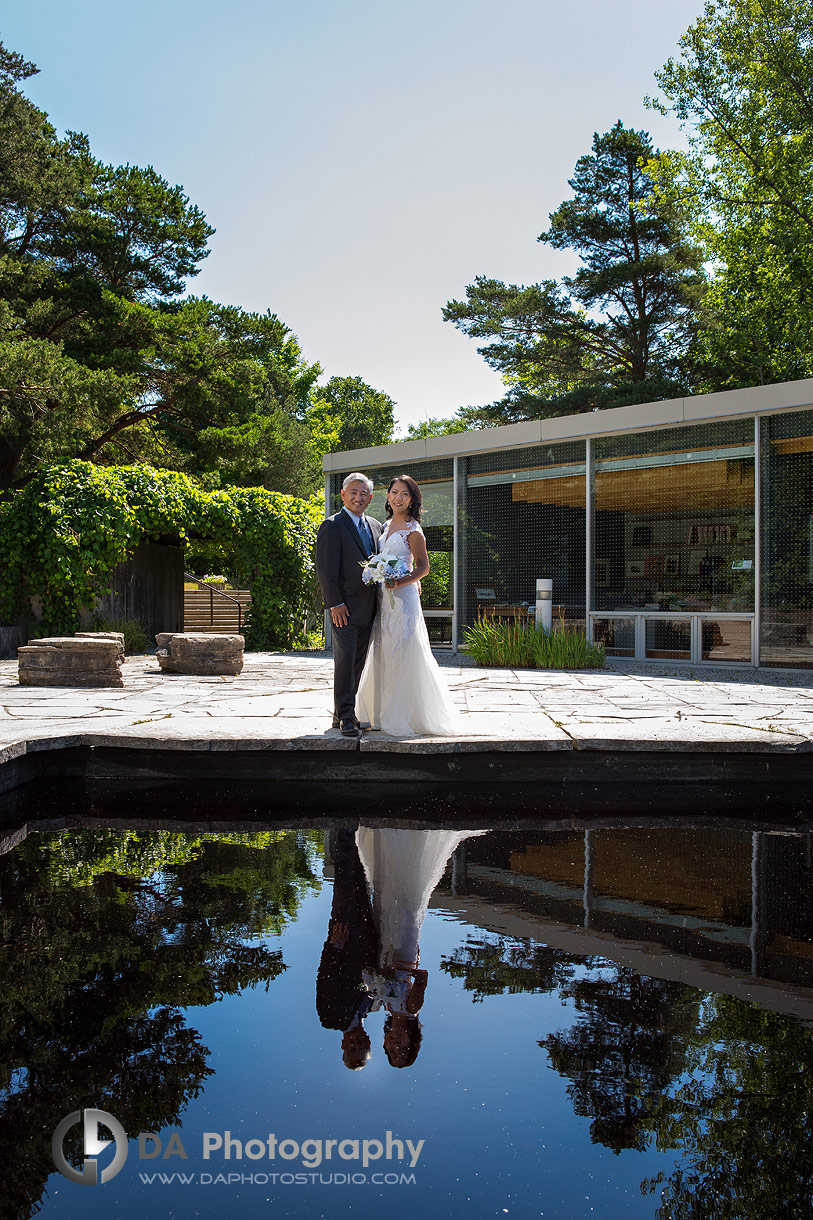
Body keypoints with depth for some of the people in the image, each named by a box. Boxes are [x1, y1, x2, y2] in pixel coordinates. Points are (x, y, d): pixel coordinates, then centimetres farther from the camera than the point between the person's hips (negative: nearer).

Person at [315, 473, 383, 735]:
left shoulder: (375, 526, 14)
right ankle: (345, 716, 0)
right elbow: (325, 569, -11)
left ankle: (344, 712, 20)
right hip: (346, 607, -7)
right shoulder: (332, 526, -7)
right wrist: (335, 603, -17)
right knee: (345, 661, -5)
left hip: (368, 607, 7)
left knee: (358, 662, 11)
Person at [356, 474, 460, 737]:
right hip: (384, 597, 8)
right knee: (384, 654, 9)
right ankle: (386, 713, 19)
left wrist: (400, 582, -23)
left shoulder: (412, 529, -8)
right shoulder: (387, 525, 14)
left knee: (403, 654, -6)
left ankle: (407, 716, 2)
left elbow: (423, 567, -10)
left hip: (403, 597, -7)